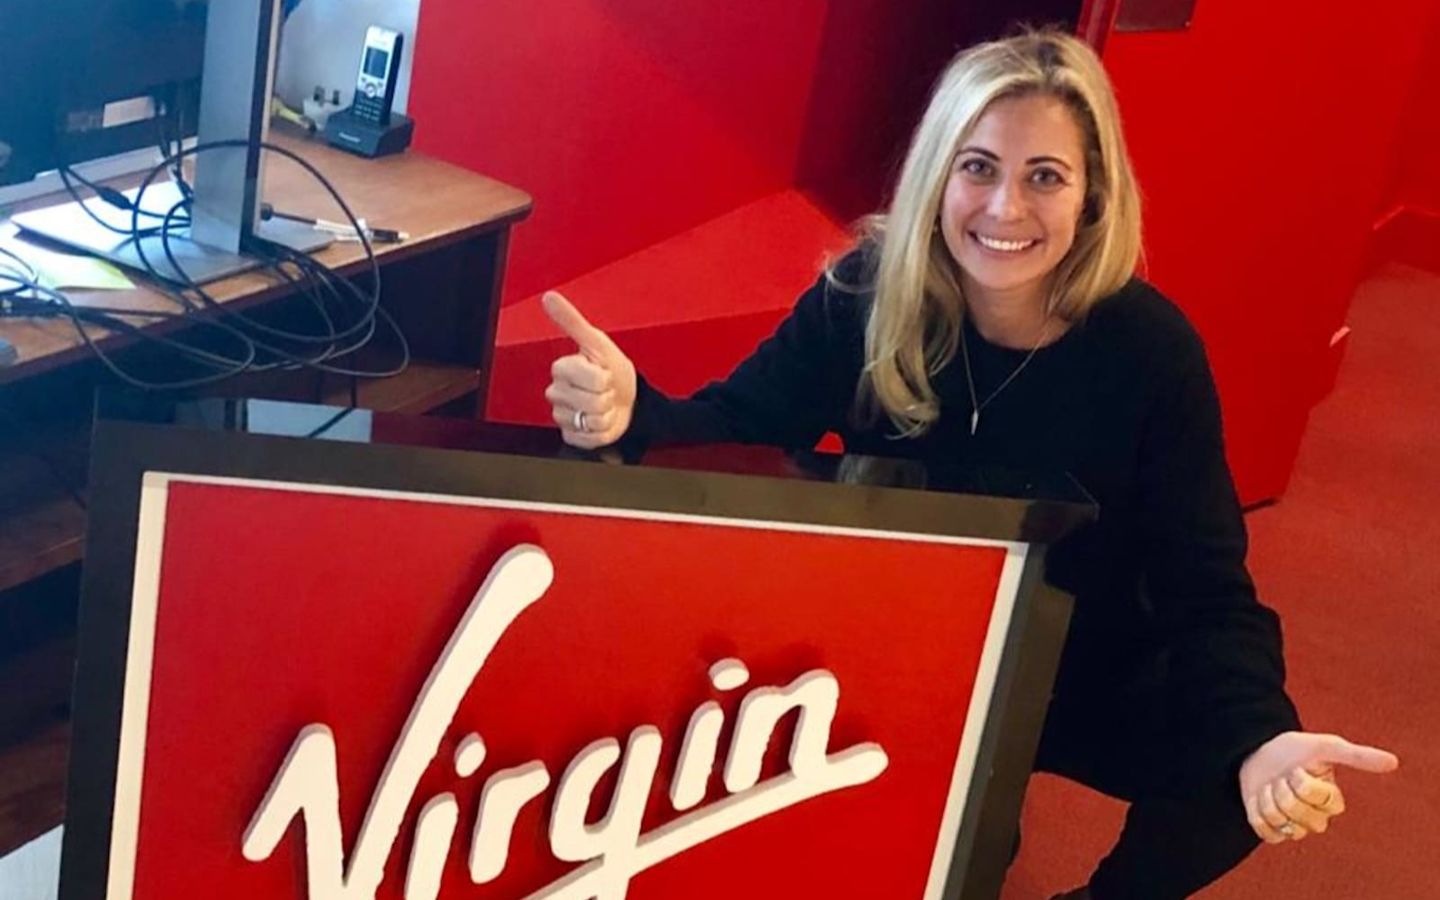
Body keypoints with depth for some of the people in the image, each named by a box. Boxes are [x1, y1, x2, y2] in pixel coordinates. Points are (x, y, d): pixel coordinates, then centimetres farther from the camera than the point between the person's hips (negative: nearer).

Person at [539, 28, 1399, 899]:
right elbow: (739, 425, -19)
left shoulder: (1150, 347, -19)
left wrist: (1261, 739, -40)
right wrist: (631, 415, -43)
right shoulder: (868, 291, -15)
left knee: (1233, 775, -26)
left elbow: (1205, 590, -19)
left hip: (1078, 679, -1)